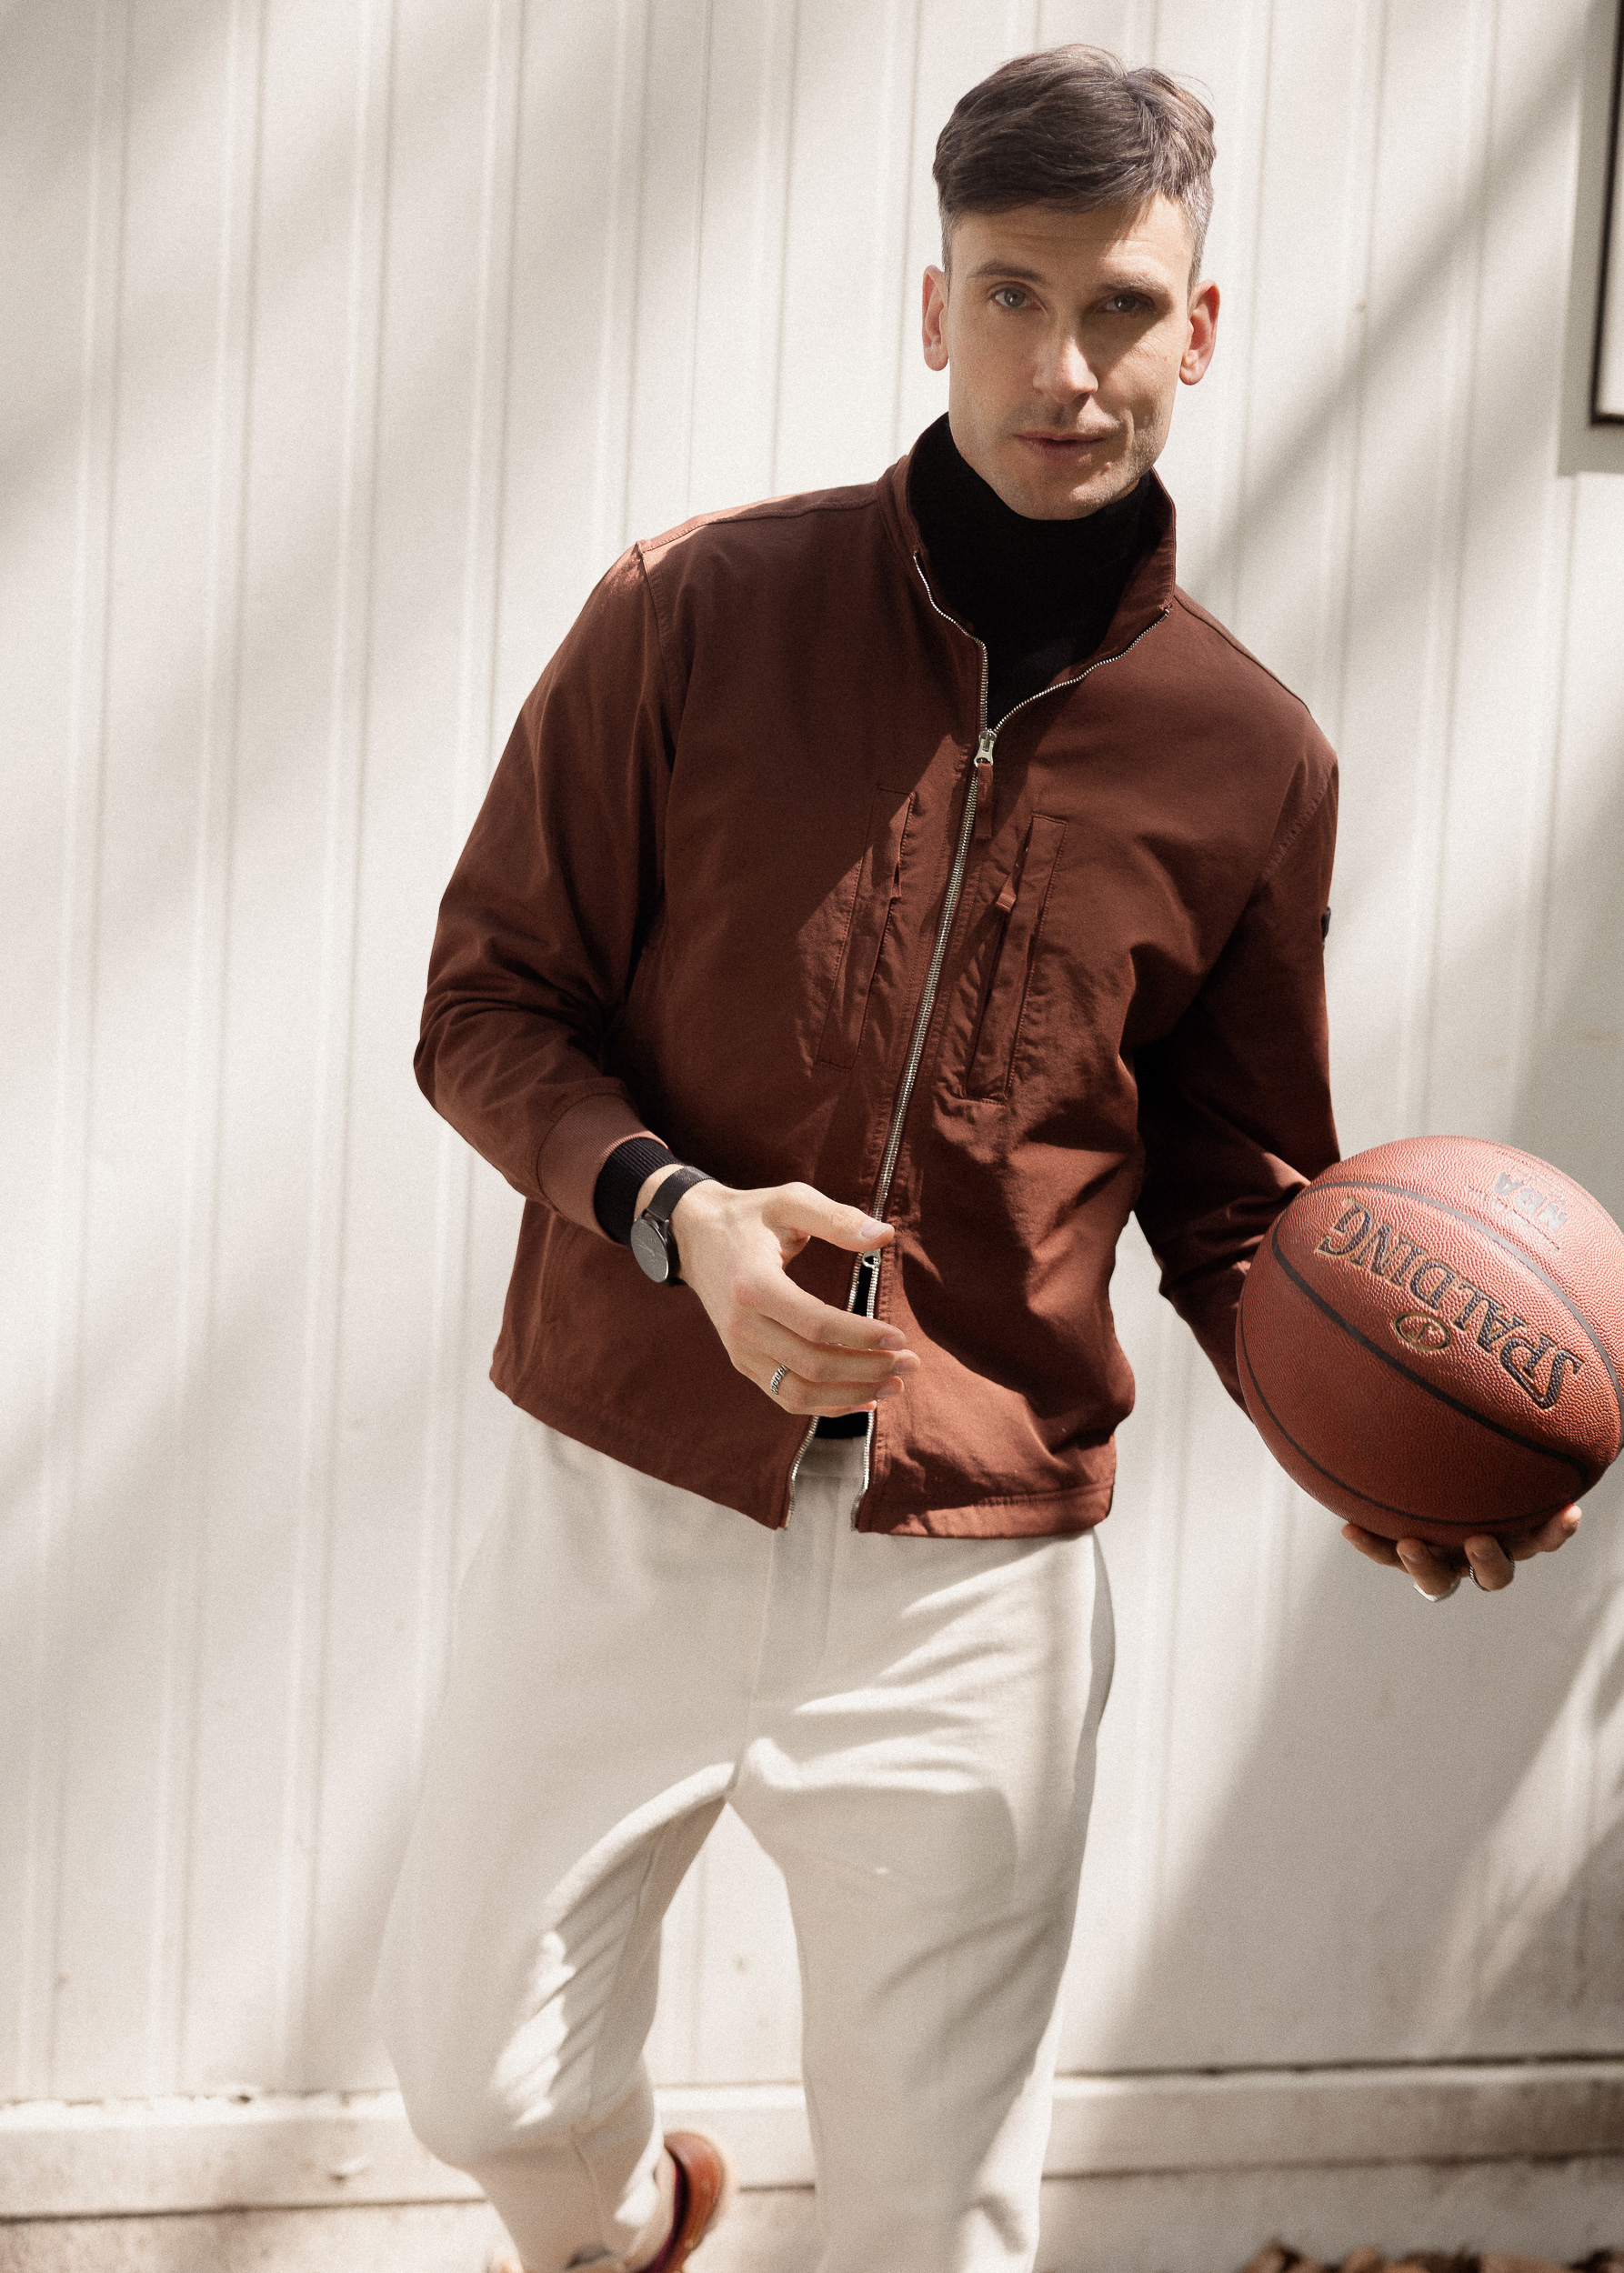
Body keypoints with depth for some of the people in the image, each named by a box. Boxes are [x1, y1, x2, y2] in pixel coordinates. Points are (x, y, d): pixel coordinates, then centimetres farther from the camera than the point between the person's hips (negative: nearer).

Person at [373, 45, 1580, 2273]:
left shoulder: (1248, 758, -1)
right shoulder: (699, 616, -5)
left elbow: (1233, 1186, 8)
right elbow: (489, 1002, -1)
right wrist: (670, 1208, -20)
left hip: (978, 1567, 1)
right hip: (635, 1505, 0)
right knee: (480, 2070, 10)